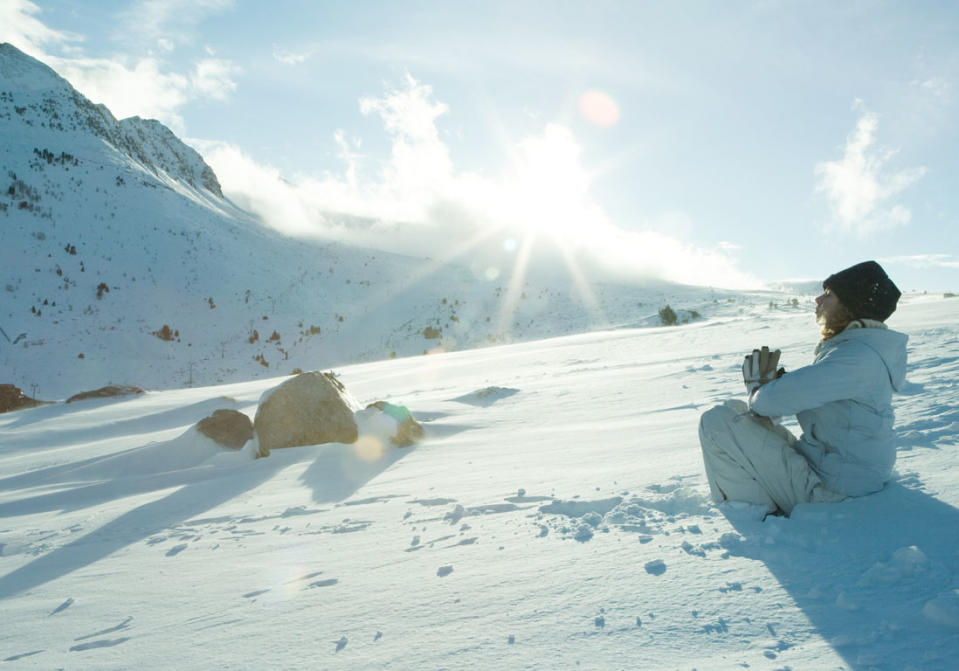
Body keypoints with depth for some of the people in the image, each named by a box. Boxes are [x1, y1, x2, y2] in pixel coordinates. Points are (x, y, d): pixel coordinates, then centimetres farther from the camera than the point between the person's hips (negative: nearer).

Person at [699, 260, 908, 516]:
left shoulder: (859, 356, -23)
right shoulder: (851, 345, 10)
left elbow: (776, 399, -29)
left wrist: (757, 390, -5)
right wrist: (764, 384, -6)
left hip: (828, 491, -10)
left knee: (715, 421, -13)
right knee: (733, 409, 15)